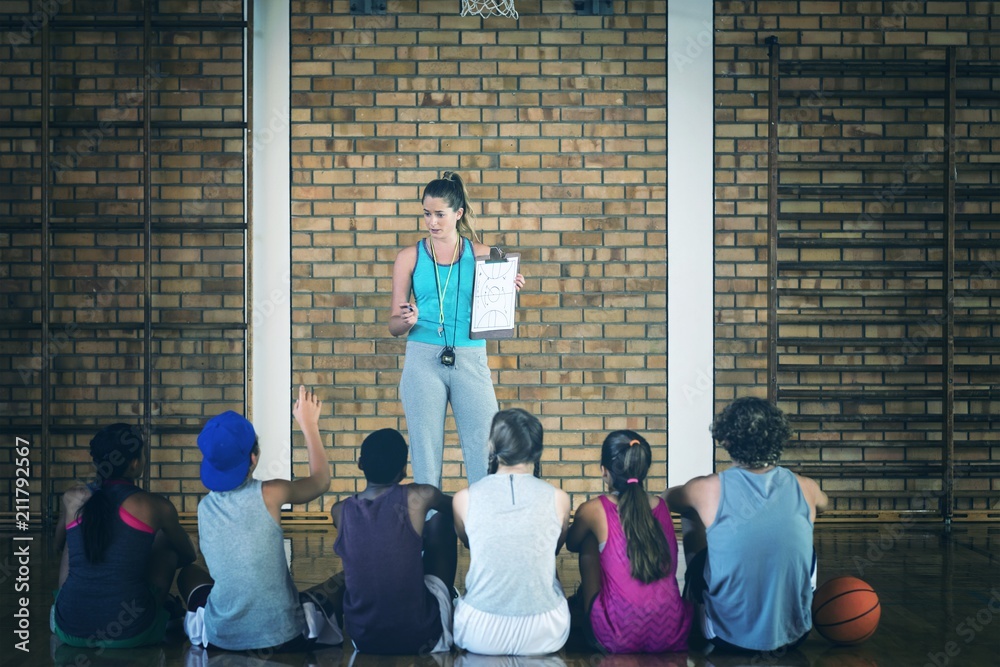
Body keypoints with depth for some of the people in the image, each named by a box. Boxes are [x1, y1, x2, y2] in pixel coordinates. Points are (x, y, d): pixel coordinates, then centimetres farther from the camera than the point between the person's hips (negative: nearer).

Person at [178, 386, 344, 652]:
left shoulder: (204, 507, 0)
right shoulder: (270, 494, -12)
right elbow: (322, 480, 9)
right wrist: (309, 424, 18)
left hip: (222, 638, 4)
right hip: (283, 637, -3)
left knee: (188, 574, 32)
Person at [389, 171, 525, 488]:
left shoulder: (481, 255, 8)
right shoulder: (409, 257, 6)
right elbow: (393, 325, 7)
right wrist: (407, 321, -14)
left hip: (471, 360, 1)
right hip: (423, 360, 0)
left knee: (486, 453, -3)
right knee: (426, 454, 3)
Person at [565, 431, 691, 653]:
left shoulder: (593, 510, -7)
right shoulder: (662, 506, 3)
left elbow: (572, 545, 15)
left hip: (617, 638, -3)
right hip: (673, 635, 4)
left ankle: (581, 602, 34)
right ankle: (582, 599, 47)